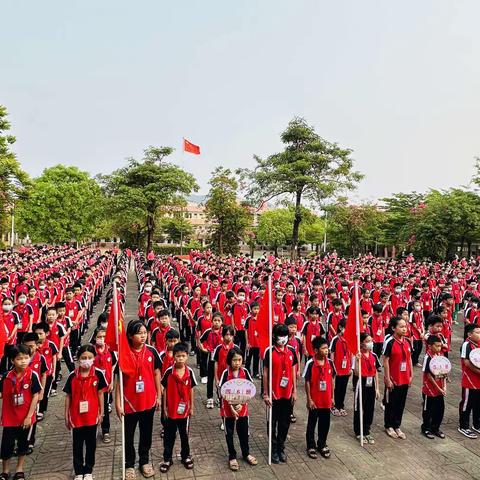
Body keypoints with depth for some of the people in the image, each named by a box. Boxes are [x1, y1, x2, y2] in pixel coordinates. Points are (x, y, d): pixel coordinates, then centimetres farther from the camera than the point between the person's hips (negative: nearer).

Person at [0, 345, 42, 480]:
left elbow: (35, 396, -12)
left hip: (25, 417, -1)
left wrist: (29, 416, -13)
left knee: (23, 443, 15)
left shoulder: (32, 375, -15)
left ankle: (19, 469, 35)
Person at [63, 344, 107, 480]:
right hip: (76, 416, 0)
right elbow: (68, 396, -1)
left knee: (91, 444, 14)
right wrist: (66, 416, 1)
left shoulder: (98, 374, -11)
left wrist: (101, 412, 0)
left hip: (92, 416, 0)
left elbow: (100, 394, -2)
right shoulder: (72, 376, -11)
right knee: (77, 445, 14)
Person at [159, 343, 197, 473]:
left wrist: (191, 407, 4)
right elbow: (165, 390, -4)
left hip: (184, 409, 1)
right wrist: (164, 407, -3)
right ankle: (167, 459, 28)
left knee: (184, 434, 17)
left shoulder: (189, 372, -9)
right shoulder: (169, 372, -13)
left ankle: (186, 456, 35)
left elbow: (191, 390, 1)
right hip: (171, 409, -1)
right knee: (169, 435, 13)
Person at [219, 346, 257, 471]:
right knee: (229, 433, 11)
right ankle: (232, 457, 29)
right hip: (228, 408, -2)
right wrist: (232, 408, -18)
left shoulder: (245, 371, -8)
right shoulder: (226, 373, -16)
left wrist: (241, 404, -14)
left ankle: (246, 453, 37)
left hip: (242, 407, 2)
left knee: (244, 432, 16)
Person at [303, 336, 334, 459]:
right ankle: (311, 446, 27)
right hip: (314, 401, -4)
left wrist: (332, 397, 9)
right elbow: (307, 382, -11)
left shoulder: (330, 363, -3)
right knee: (312, 424, 11)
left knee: (325, 424, 15)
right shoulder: (310, 364, -16)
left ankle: (322, 445, 34)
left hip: (326, 400, 4)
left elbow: (331, 380, 7)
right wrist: (309, 399, -10)